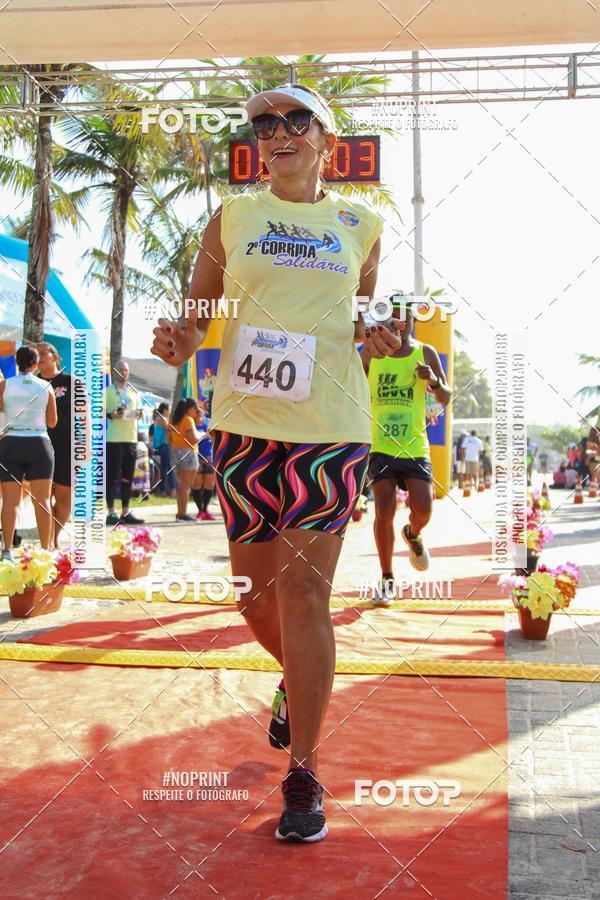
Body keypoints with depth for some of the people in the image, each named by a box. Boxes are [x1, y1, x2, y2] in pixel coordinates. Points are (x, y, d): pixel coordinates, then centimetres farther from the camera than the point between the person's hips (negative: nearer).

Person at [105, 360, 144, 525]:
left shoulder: (133, 392, 17)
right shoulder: (108, 391, 0)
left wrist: (139, 414, 1)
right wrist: (112, 415, -20)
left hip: (131, 438, 6)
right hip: (114, 439, -6)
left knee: (128, 477, 9)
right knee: (112, 476, -5)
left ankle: (125, 512, 15)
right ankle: (111, 513, -1)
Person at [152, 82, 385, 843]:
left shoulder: (360, 225, 9)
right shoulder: (232, 217, 9)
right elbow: (197, 311, 10)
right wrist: (177, 340, -12)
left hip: (332, 425, -2)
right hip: (244, 424, 2)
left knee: (304, 592, -6)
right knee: (254, 588, 10)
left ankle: (304, 776, 5)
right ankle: (297, 683, 44)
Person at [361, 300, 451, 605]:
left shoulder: (426, 353, 6)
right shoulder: (371, 352, 6)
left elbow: (446, 399, 6)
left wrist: (434, 381, -15)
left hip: (415, 446, 1)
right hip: (380, 446, -1)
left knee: (422, 509, -8)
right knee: (384, 511, -7)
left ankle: (413, 534, 30)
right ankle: (387, 579, 9)